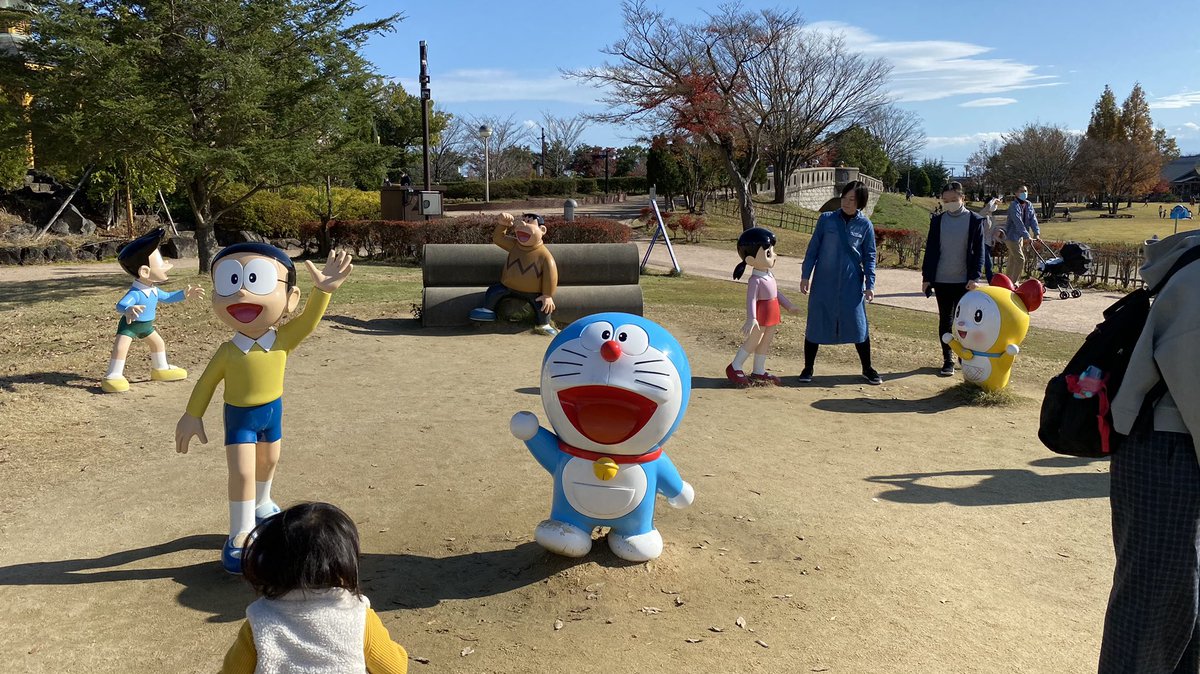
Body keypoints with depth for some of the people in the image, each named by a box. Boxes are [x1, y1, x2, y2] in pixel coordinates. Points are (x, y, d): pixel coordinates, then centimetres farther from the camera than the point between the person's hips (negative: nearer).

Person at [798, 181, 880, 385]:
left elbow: (869, 257, 4)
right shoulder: (826, 219, -1)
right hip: (823, 283, 0)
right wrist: (805, 275, -1)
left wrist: (870, 284, -2)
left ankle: (867, 369, 19)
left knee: (858, 325, 3)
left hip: (852, 284, 0)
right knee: (815, 324, 4)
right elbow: (813, 249, 3)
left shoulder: (865, 225, 0)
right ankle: (808, 368, 16)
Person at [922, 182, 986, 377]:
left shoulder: (974, 221, -3)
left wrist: (975, 277, -14)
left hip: (964, 281, -2)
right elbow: (931, 250, 5)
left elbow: (979, 251, -4)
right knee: (945, 320, 6)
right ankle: (947, 360, 11)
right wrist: (926, 278, 1)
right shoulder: (937, 220, 4)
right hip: (941, 280, 2)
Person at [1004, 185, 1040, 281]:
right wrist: (1027, 236, -36)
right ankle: (1014, 282, -8)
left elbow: (1033, 219, -3)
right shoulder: (1014, 206, -20)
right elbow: (1018, 223, -29)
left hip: (1020, 237, 9)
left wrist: (1037, 233, -17)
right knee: (1020, 259, -13)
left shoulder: (1029, 205, 7)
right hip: (1012, 236, -9)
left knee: (1013, 260, 15)